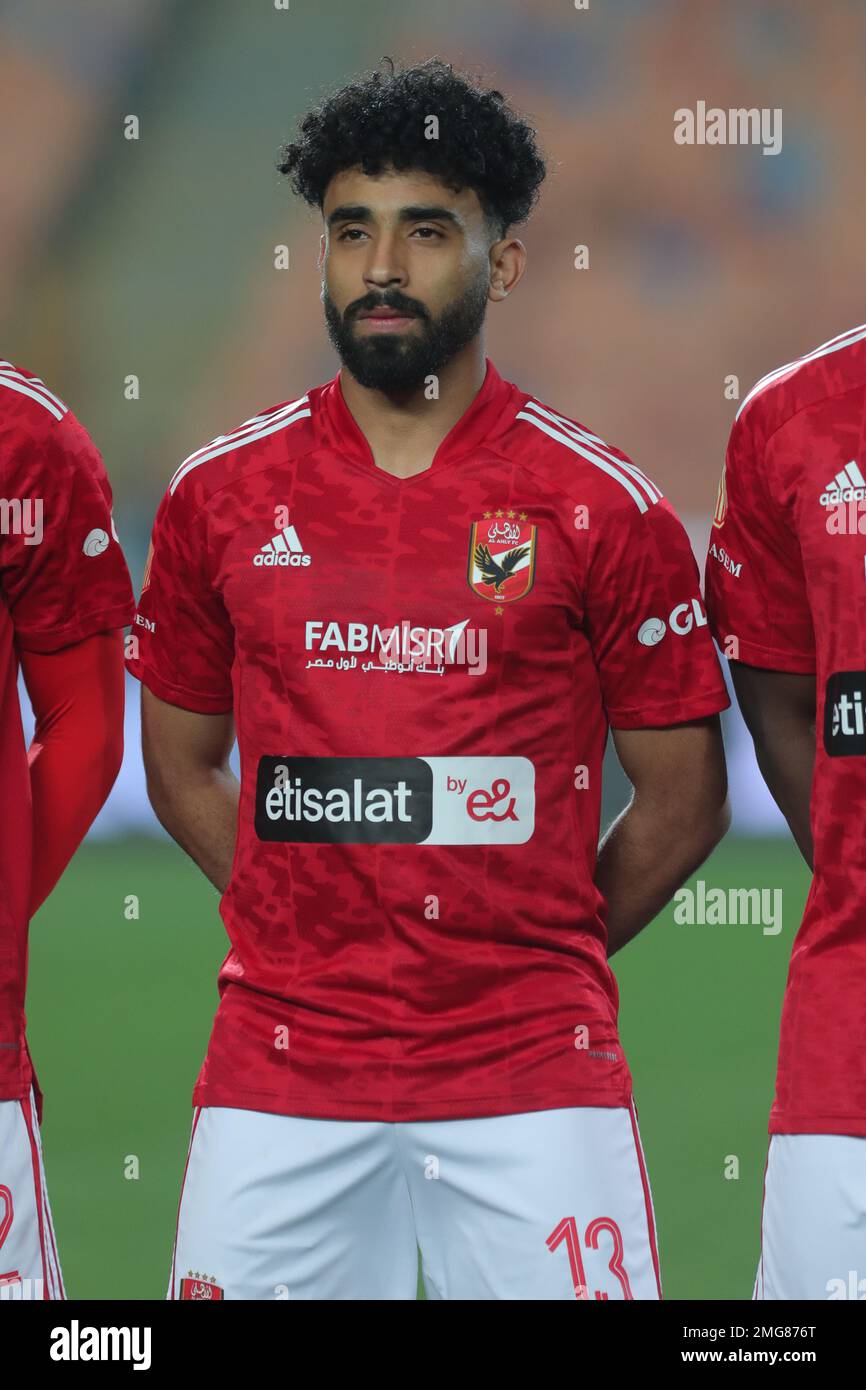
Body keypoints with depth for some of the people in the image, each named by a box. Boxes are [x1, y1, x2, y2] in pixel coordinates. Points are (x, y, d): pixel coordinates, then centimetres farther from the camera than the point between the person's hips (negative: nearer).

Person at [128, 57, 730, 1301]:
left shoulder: (604, 510, 0)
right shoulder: (224, 496, 6)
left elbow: (683, 800, 7)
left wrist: (536, 955, 6)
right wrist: (317, 934, 8)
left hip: (534, 1084, -2)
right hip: (279, 1082, 2)